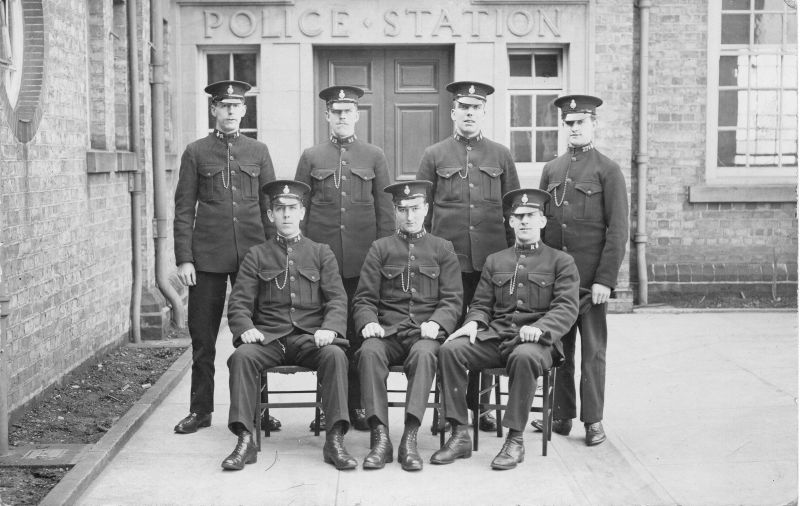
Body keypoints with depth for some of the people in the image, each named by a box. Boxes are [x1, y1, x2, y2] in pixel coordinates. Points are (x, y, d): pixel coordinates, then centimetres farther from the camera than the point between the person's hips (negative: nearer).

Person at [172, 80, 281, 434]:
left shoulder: (258, 151, 10)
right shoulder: (196, 153, 5)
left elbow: (269, 206, 11)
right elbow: (184, 209, 3)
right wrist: (183, 258, -5)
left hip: (252, 255, 1)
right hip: (207, 258, -1)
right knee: (202, 337, 3)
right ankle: (200, 409, 14)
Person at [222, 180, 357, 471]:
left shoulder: (321, 253, 15)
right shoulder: (256, 256, 15)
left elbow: (337, 299, 5)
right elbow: (239, 302, 7)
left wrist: (329, 328, -16)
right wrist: (245, 328, -15)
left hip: (311, 337, 0)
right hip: (268, 337, 0)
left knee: (335, 355, -32)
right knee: (241, 356, -31)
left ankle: (335, 441, -30)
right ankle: (244, 441, -27)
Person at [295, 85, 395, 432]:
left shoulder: (374, 156, 9)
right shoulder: (311, 157, 9)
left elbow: (385, 210, 8)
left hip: (362, 260, 0)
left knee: (360, 332, 1)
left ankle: (357, 406, 9)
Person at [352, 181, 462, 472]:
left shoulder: (443, 249, 15)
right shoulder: (380, 249, 16)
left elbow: (452, 300, 6)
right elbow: (364, 298, 10)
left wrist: (436, 324, -14)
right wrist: (369, 322, -11)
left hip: (425, 333, -1)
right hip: (387, 332, 1)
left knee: (423, 353, -35)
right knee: (369, 351, -32)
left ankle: (410, 439, -37)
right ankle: (380, 438, -32)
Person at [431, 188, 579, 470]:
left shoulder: (561, 261, 9)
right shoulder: (494, 261, 21)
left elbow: (567, 307, -3)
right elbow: (481, 304, 19)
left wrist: (540, 328, -22)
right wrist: (473, 323, -5)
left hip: (536, 341, -4)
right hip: (493, 338, 4)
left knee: (524, 356, -39)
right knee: (450, 349, -23)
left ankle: (515, 440, -27)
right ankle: (460, 435, -20)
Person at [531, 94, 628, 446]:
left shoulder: (607, 171, -1)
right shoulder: (551, 170, 13)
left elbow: (618, 230, -6)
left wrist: (605, 279, -12)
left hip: (590, 276, -4)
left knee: (592, 349, 2)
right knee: (558, 345, 8)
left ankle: (593, 420, 9)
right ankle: (561, 415, 16)